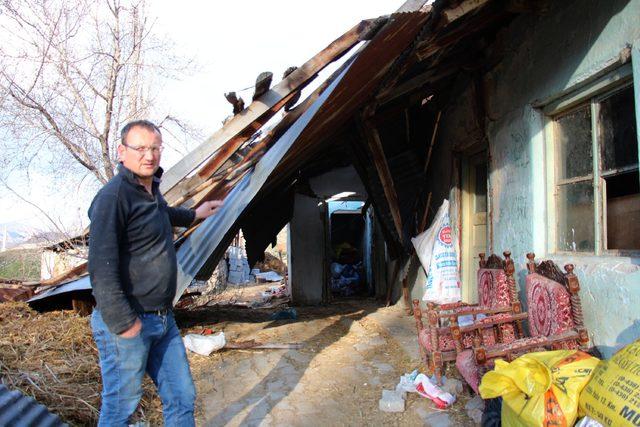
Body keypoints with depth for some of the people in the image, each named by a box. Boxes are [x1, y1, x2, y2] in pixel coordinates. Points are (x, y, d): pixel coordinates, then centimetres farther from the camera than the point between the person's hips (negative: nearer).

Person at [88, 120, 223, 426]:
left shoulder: (152, 190, 11)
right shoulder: (113, 196, -18)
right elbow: (102, 268, -23)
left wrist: (194, 214, 44)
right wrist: (124, 324, -22)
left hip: (163, 320, 8)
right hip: (128, 324, -8)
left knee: (182, 399, 13)